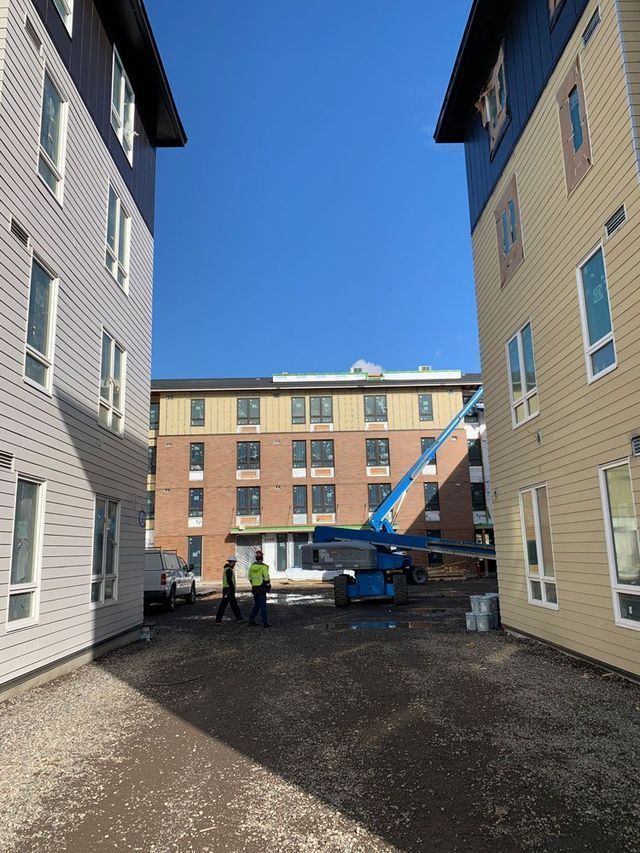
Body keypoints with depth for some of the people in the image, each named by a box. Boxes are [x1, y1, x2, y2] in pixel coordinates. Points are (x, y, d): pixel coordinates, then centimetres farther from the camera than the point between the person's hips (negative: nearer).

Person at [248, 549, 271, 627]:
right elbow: (266, 578, -15)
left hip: (254, 588, 6)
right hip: (262, 588, -6)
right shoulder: (263, 566, -14)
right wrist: (268, 585, -1)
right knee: (263, 605, 1)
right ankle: (265, 623, 3)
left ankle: (251, 620, 18)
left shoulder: (252, 566, 4)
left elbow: (250, 577, 10)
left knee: (256, 604, 18)